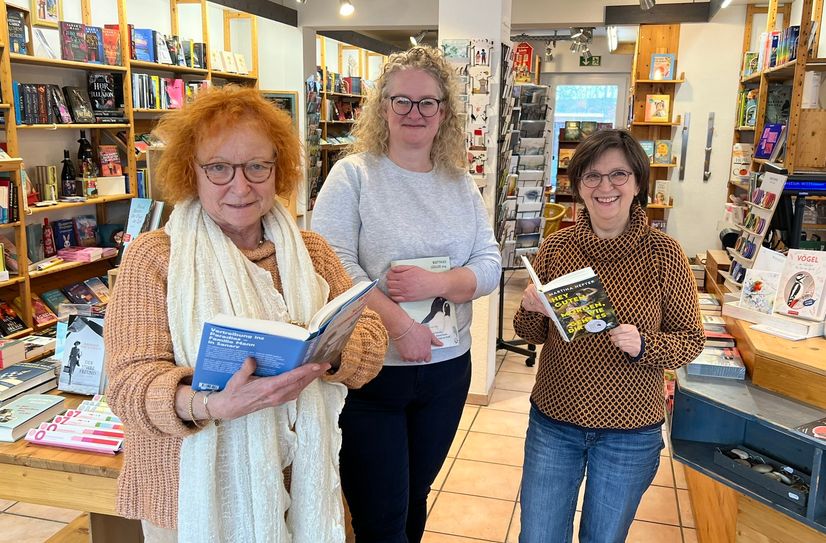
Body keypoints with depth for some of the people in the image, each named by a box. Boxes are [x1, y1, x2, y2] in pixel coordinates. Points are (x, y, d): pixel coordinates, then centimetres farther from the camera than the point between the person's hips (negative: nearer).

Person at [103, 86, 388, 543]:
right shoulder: (153, 257, -7)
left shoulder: (310, 251, 4)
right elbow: (129, 381, -14)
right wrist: (211, 404, -34)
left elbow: (371, 336, -3)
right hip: (193, 497, -2)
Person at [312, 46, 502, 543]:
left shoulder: (462, 184, 7)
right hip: (369, 370, -4)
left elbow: (489, 264, 2)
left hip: (447, 370, 4)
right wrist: (397, 323, -24)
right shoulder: (353, 175, -6)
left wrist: (437, 283, -18)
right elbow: (333, 262, -17)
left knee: (415, 497, 22)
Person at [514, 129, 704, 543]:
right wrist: (532, 311, -18)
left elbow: (690, 339, -4)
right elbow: (532, 335, 4)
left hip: (631, 433, -1)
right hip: (553, 421, 1)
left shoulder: (664, 253, -11)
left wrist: (643, 346, -23)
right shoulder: (555, 247, -6)